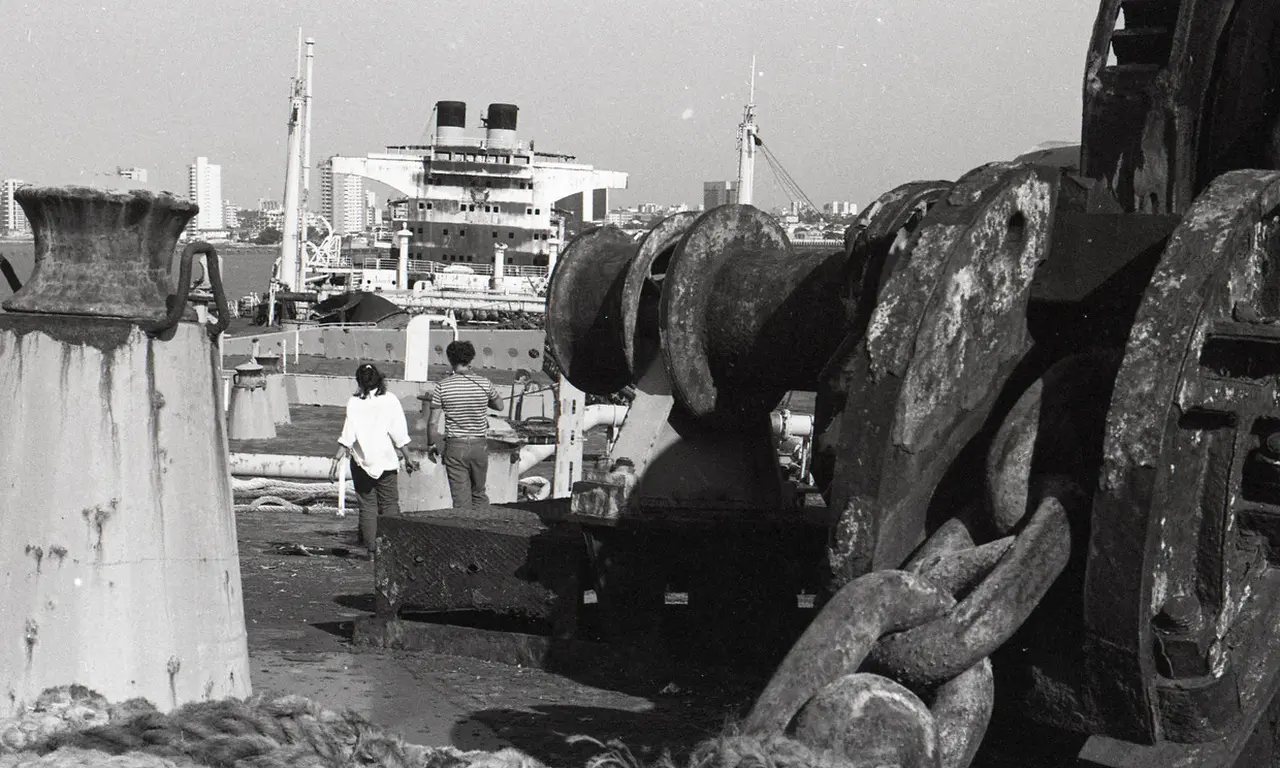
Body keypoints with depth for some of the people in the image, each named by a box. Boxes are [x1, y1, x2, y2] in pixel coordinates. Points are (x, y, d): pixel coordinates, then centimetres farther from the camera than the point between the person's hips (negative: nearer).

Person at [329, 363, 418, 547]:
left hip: (362, 461, 0)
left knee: (367, 504, 7)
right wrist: (407, 458, 6)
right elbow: (399, 435, -3)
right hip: (387, 459, 0)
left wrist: (336, 460, -5)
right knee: (389, 504, 7)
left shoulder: (354, 402, -5)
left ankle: (369, 543, 3)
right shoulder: (390, 400, -3)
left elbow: (347, 436, -9)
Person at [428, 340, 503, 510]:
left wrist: (432, 444, 8)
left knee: (461, 498, 2)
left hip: (455, 446, -2)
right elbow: (499, 405, 14)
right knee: (479, 493, 17)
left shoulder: (442, 386, -7)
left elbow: (433, 422, -6)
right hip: (479, 444, 2)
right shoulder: (484, 383, -4)